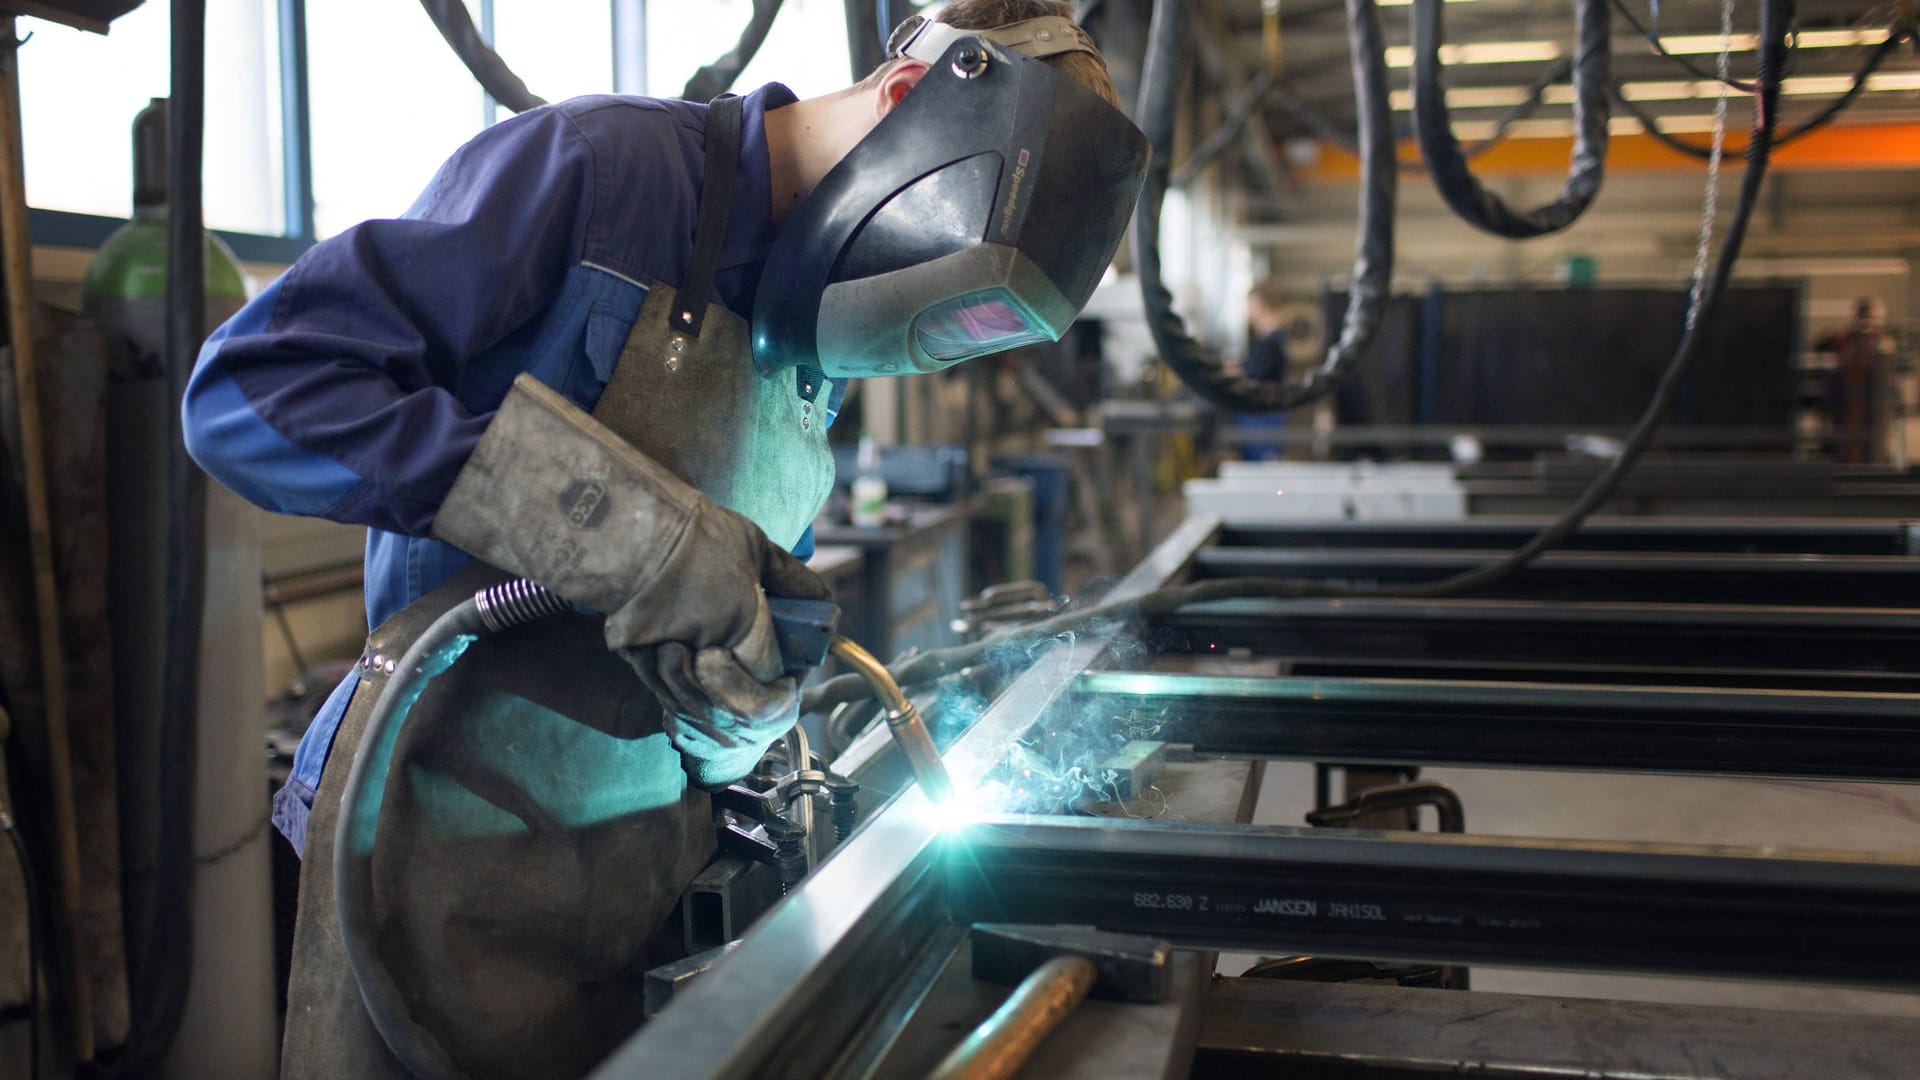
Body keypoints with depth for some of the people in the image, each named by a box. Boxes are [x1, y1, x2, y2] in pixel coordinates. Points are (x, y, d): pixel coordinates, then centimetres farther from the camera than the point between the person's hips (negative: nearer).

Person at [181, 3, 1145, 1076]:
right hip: (461, 856, -6)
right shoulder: (591, 164, -14)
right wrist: (616, 527, -27)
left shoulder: (815, 351, 9)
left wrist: (747, 716, -7)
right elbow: (254, 390, -21)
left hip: (661, 858, 7)